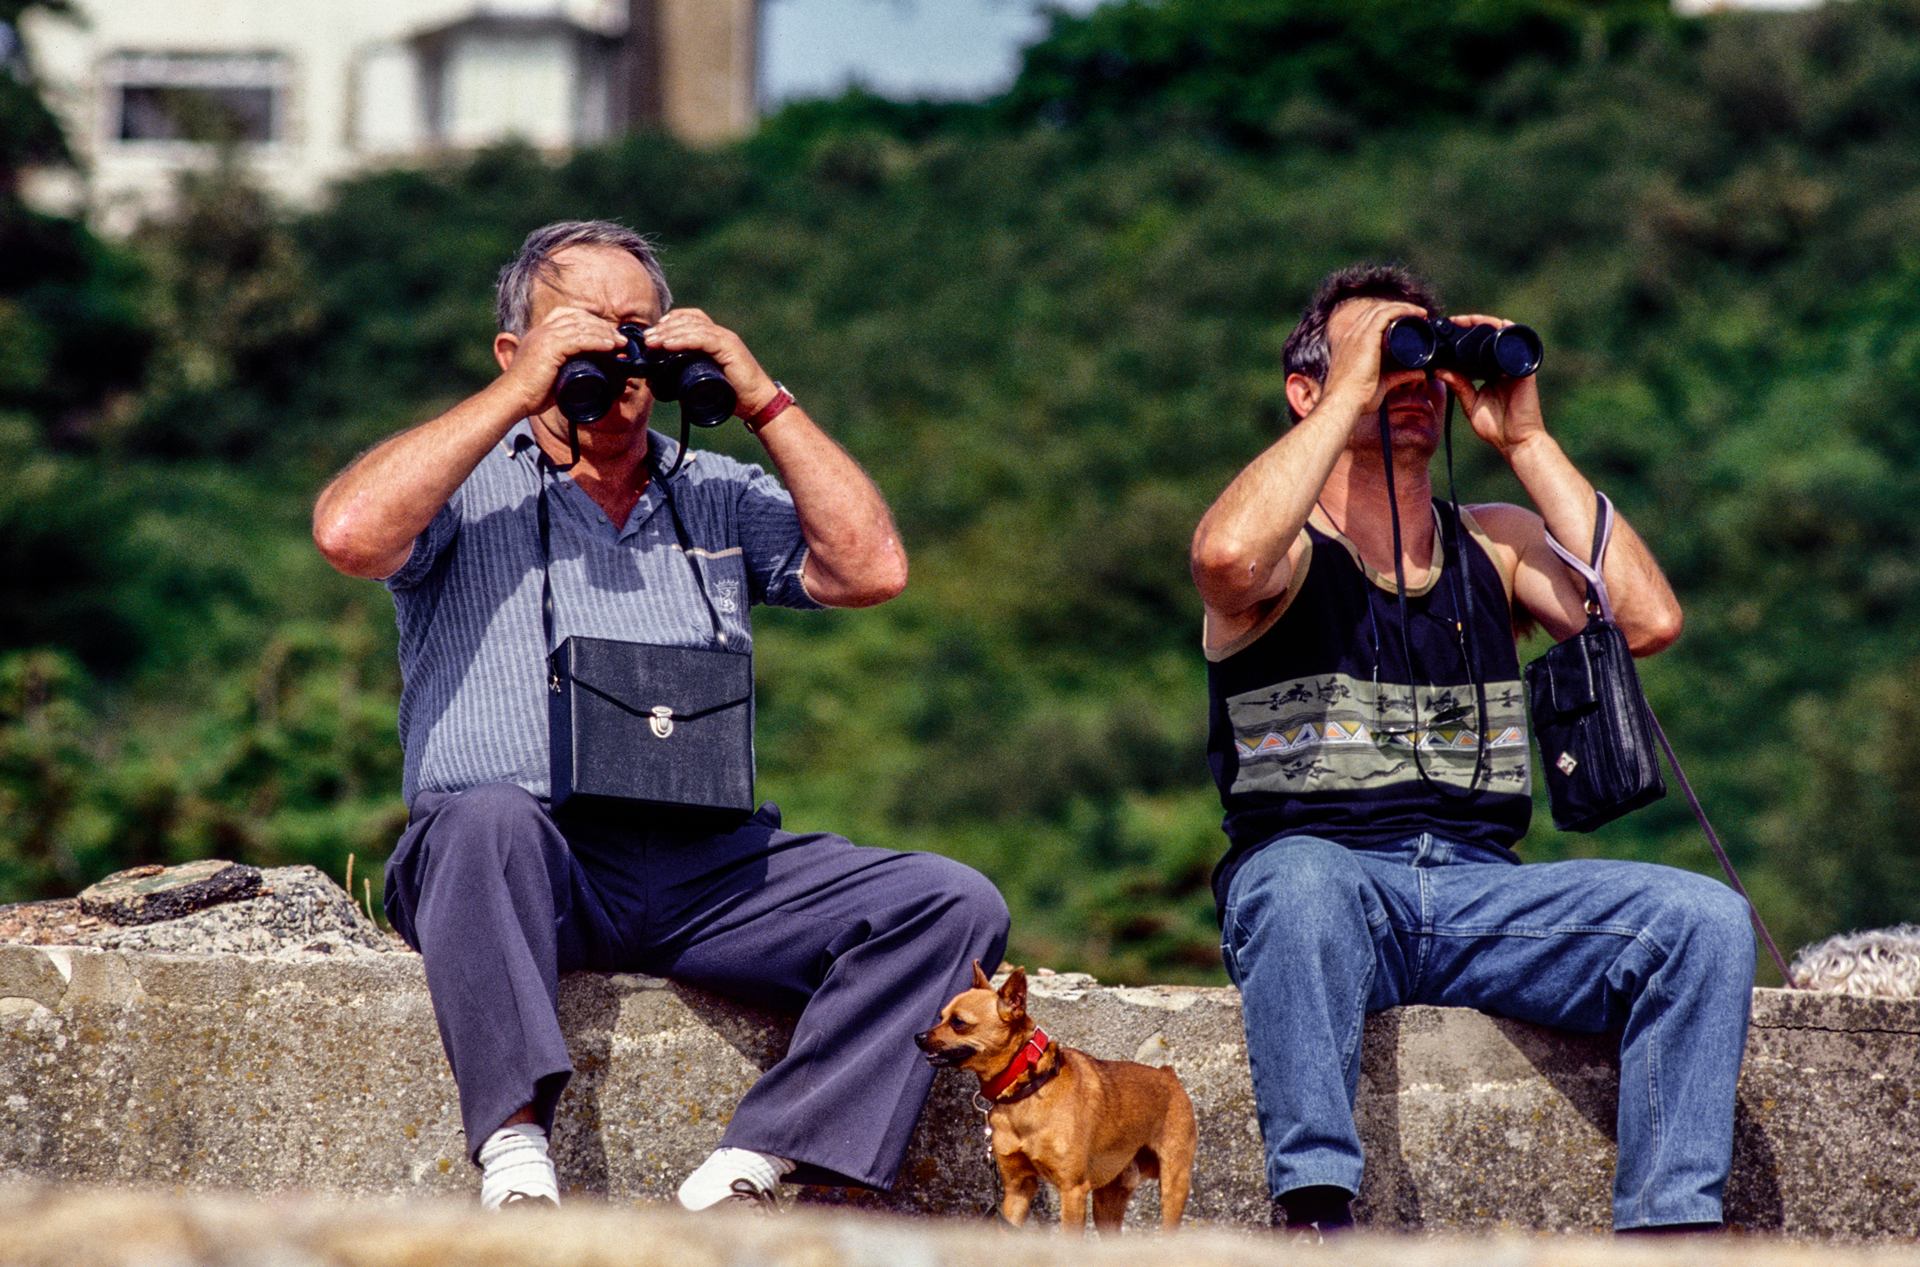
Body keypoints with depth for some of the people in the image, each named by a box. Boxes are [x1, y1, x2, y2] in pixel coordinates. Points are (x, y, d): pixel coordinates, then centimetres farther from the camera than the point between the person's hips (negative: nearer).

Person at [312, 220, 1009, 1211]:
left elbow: (871, 570, 8)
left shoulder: (720, 496, 24)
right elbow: (349, 533, -10)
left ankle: (746, 1174, -28)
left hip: (709, 871, 4)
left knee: (951, 905, -18)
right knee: (490, 815, -39)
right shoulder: (465, 480, 13)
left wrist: (763, 402, 6)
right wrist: (516, 396, -5)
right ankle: (513, 1149, -43)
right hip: (527, 867, -4)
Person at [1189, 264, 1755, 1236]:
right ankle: (1312, 1210, -42)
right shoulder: (1288, 550, 6)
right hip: (1311, 873, -4)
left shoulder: (1497, 544, 19)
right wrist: (1352, 392, -8)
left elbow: (1648, 620, 2)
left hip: (1480, 891, 4)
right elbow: (1227, 553, -21)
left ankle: (1670, 1226, -21)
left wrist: (1525, 440, 4)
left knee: (1705, 919, -18)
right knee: (1307, 884, -40)